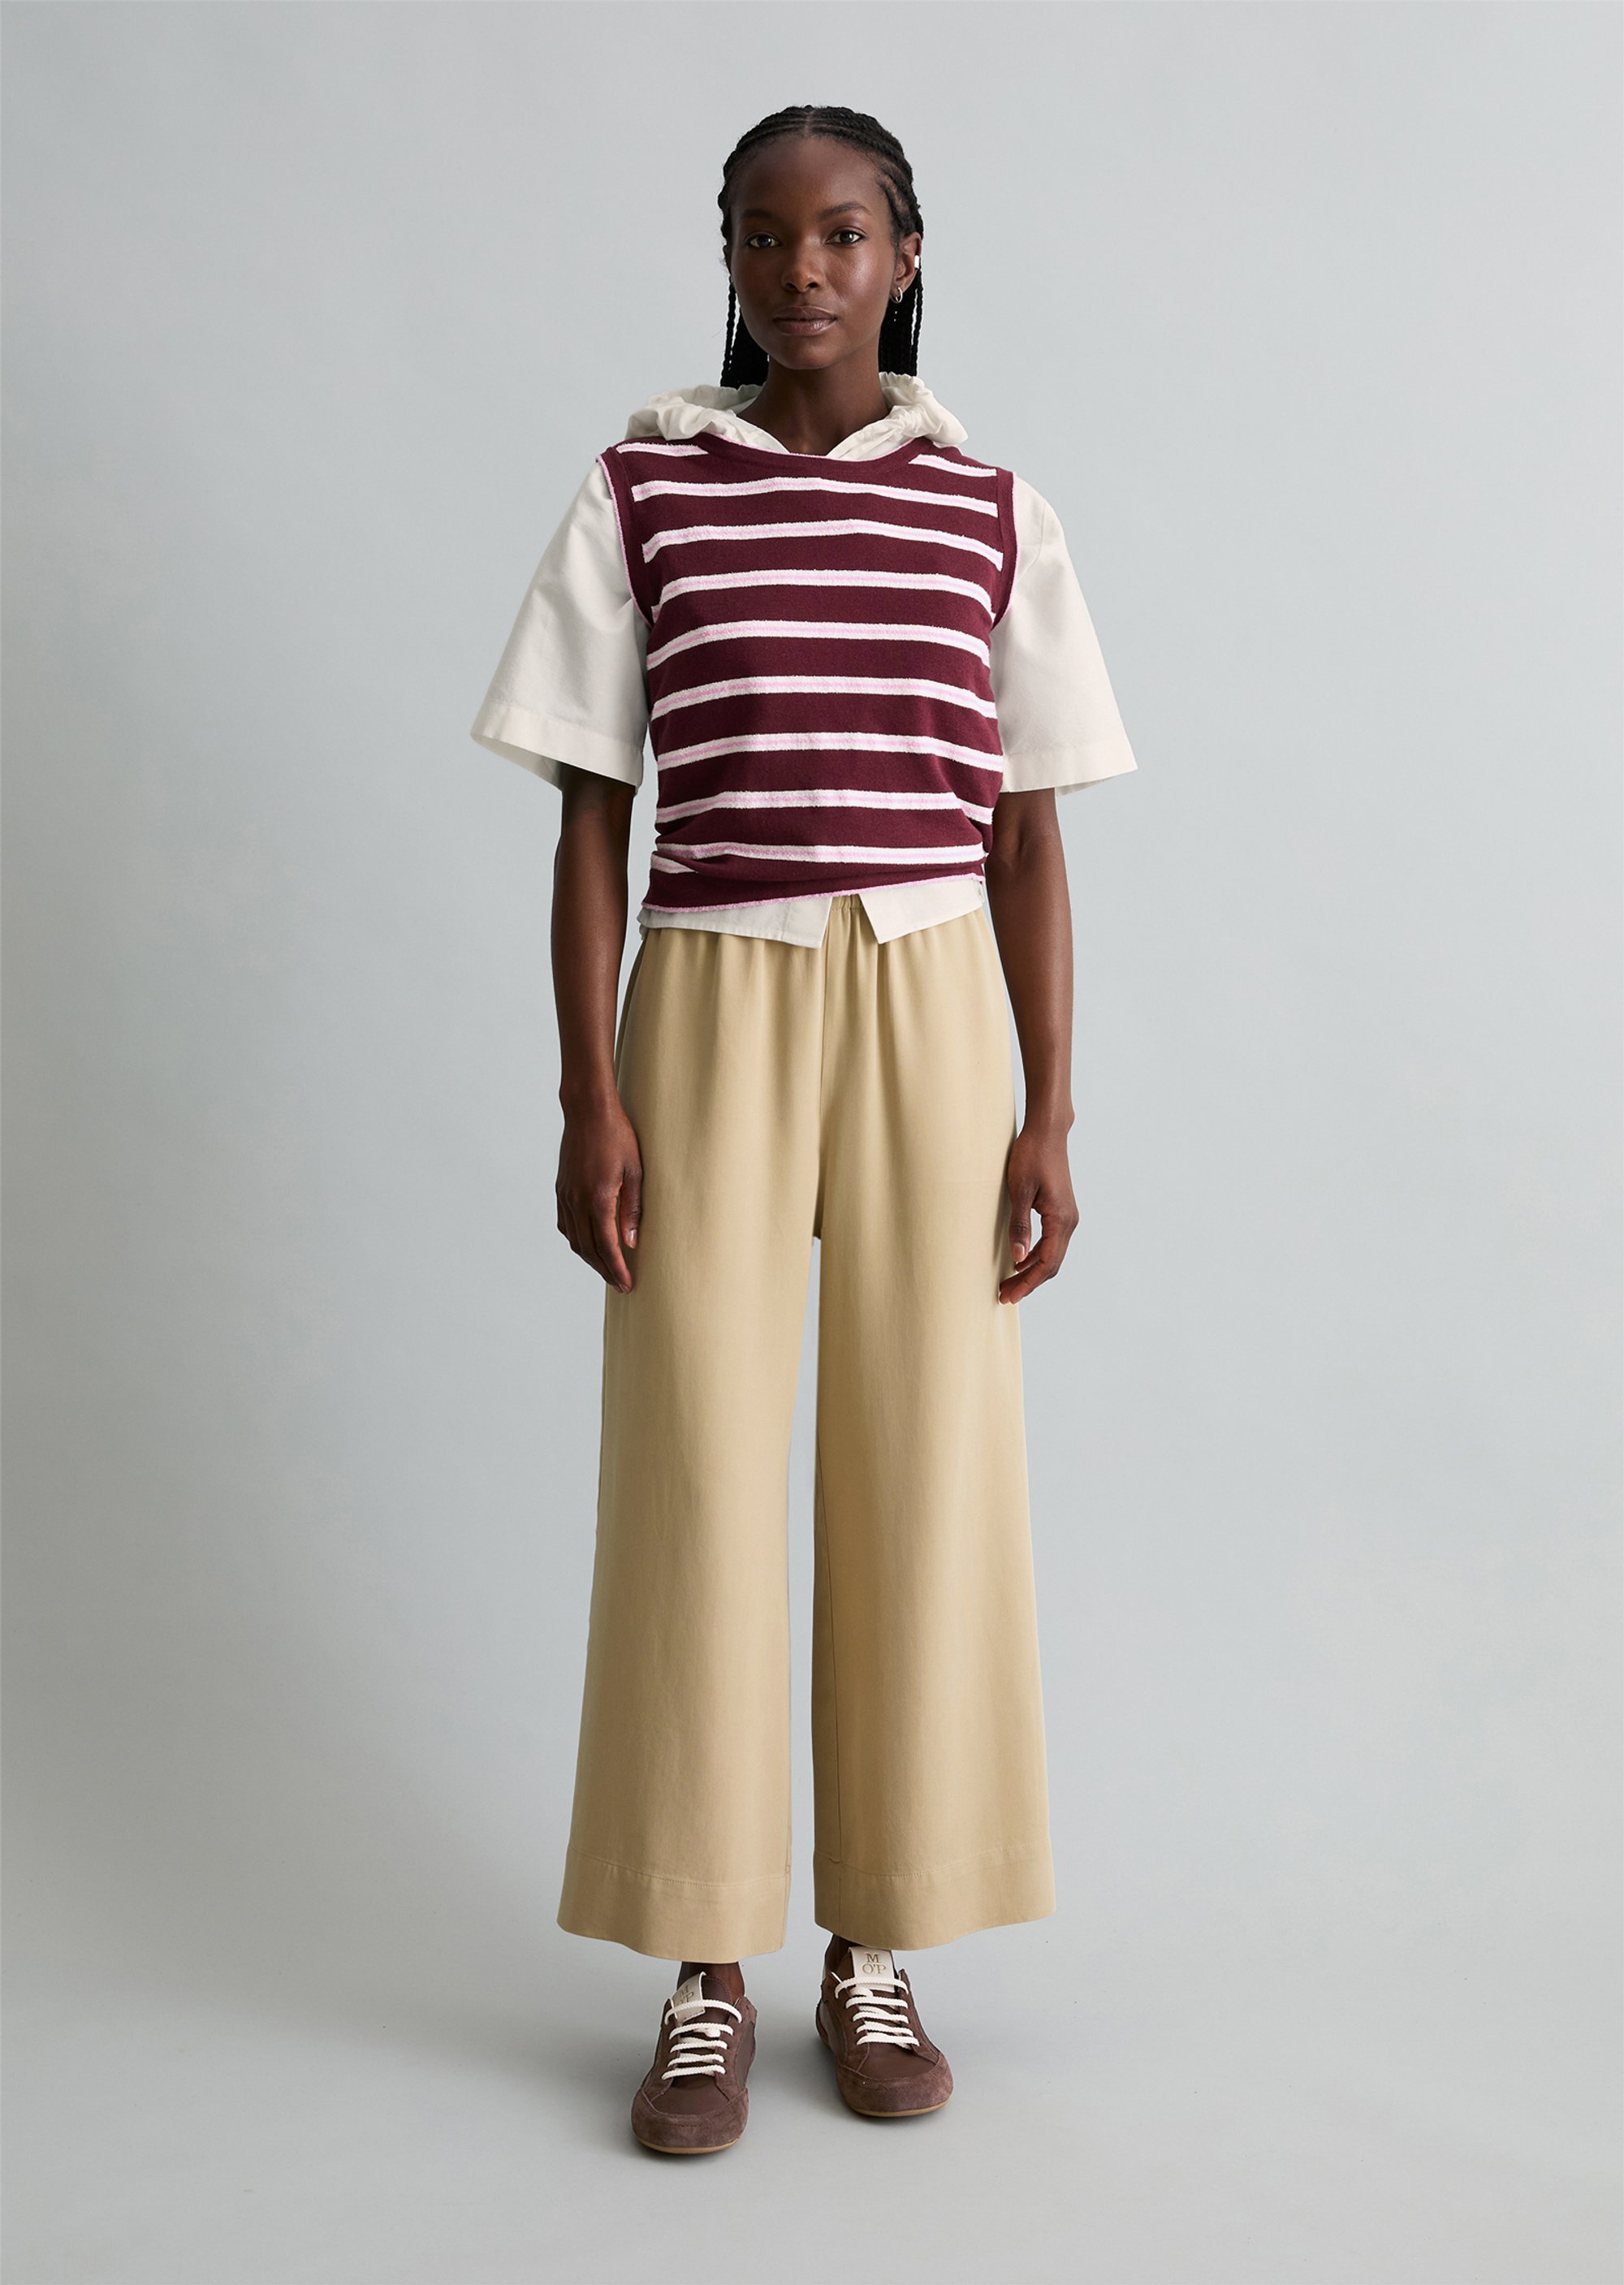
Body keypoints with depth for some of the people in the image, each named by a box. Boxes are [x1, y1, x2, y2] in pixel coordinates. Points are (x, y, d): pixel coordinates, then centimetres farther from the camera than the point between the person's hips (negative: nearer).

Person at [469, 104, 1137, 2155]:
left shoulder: (993, 517, 7)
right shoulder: (640, 496, 4)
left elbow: (1027, 840, 6)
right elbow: (590, 827, 2)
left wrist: (1048, 1114, 0)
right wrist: (589, 1098, -7)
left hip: (934, 1009, 1)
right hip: (709, 1007, -1)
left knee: (924, 1465, 2)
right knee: (693, 1467, -2)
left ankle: (879, 1949, 17)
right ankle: (705, 1974, 11)